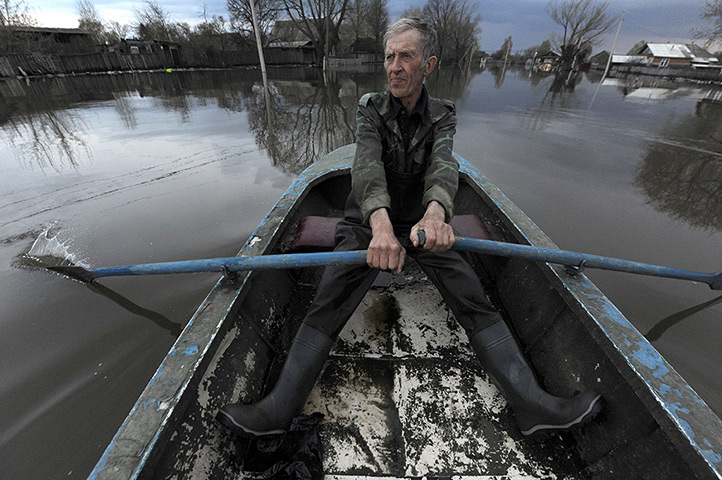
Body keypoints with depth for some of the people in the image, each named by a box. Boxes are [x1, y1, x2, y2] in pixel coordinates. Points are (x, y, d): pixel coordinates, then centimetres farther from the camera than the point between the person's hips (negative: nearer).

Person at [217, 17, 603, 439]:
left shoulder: (443, 116, 0)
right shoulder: (371, 109, -4)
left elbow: (443, 164, -22)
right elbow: (367, 165, -25)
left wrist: (435, 212, -47)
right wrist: (380, 224, -46)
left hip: (423, 221, 2)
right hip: (369, 222, -1)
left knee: (475, 301, -14)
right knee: (327, 305, -20)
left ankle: (530, 403, -4)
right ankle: (279, 409, -13)